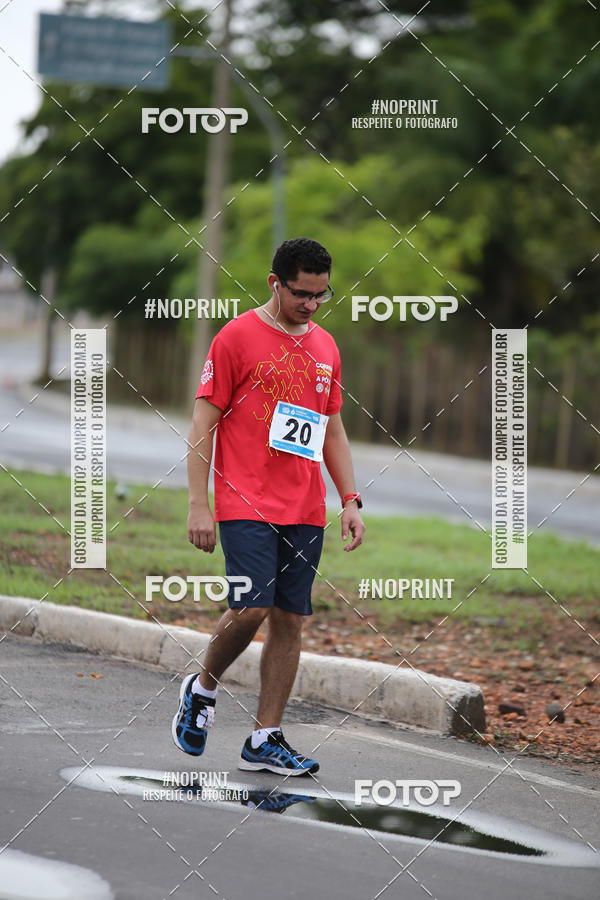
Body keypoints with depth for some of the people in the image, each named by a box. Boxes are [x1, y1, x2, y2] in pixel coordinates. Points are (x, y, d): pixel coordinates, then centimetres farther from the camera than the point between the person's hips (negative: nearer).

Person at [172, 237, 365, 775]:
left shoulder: (325, 347, 14)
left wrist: (350, 500, 12)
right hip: (246, 503, -5)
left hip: (305, 510, 6)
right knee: (251, 607, -17)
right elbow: (203, 423, -5)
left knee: (290, 620, 2)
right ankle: (202, 690, 11)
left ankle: (266, 740, 7)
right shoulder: (237, 337, -3)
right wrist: (199, 505, -11)